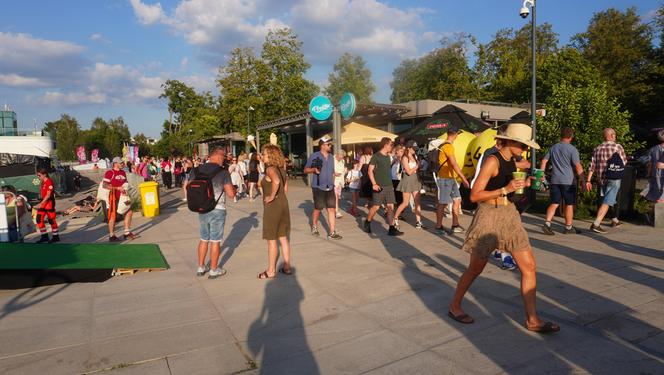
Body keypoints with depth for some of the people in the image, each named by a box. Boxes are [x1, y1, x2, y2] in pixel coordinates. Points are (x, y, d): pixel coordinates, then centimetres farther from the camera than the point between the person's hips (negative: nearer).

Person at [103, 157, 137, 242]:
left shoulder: (123, 172, 13)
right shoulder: (109, 173, -11)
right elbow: (105, 185, -17)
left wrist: (125, 190, 3)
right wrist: (117, 188, -22)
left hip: (122, 196, 8)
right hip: (113, 197, -8)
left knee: (129, 212, 6)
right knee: (113, 216, -1)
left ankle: (127, 233, 16)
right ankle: (111, 236, 10)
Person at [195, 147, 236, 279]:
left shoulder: (198, 170, 3)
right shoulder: (223, 172, -12)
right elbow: (231, 194, -14)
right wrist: (233, 188, 8)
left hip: (202, 210, 5)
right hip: (217, 210, -5)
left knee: (204, 239, 20)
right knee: (215, 241, 7)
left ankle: (201, 268, 28)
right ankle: (214, 270, 18)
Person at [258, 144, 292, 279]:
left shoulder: (270, 169, -17)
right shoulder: (280, 168, 9)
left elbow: (276, 181, -37)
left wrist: (272, 196, -25)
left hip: (272, 207, -8)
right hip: (283, 204, 8)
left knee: (271, 240, 4)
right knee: (283, 238, 16)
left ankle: (271, 271, 15)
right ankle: (287, 267, 24)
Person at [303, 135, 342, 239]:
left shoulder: (331, 157, 13)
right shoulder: (314, 156, -5)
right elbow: (305, 170, -2)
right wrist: (314, 169, -20)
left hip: (330, 188, 5)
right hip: (318, 187, -4)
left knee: (331, 209, -3)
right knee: (318, 209, 5)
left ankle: (332, 232, 0)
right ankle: (314, 226, 31)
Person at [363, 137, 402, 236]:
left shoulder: (388, 156, 14)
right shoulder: (376, 156, -7)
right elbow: (370, 170, -11)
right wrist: (374, 184, -18)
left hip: (389, 186, 7)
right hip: (379, 187, -7)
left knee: (391, 207, 0)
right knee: (376, 207, 0)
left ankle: (392, 229, 2)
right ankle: (367, 222, 23)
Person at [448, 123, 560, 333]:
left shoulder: (512, 161, 10)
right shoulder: (492, 161, -16)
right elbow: (474, 195, -20)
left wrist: (521, 185, 7)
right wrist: (505, 190, -23)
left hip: (510, 215, 8)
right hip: (489, 216, -8)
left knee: (529, 266, 4)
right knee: (475, 269, 5)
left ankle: (532, 320, 14)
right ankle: (454, 306, 26)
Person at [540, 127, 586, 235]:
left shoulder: (553, 148, 9)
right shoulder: (572, 149, -8)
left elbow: (544, 161, 10)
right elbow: (578, 166, -11)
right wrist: (583, 180, -7)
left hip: (555, 181, 4)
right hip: (568, 181, -4)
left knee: (554, 203, 6)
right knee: (569, 205, 7)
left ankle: (547, 223, -10)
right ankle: (569, 227, 15)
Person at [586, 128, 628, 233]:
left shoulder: (597, 148, 5)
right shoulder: (618, 147, -6)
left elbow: (592, 166, 1)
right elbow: (624, 162, 3)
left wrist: (588, 180, 1)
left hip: (600, 179, 5)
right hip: (613, 179, -5)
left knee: (610, 199, 24)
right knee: (607, 202, -8)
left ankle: (614, 220, 39)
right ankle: (596, 224, -19)